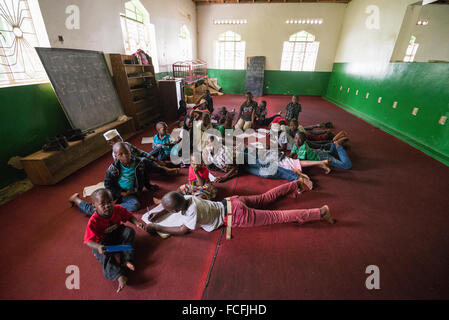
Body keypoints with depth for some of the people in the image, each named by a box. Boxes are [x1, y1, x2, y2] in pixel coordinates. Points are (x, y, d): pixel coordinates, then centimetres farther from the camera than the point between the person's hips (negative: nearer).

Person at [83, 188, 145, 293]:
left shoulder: (118, 209, -18)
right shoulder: (93, 221, -27)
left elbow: (129, 216, -5)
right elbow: (88, 241, -26)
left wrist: (137, 223, -26)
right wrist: (98, 247, -47)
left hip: (117, 235, 3)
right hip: (102, 242, -3)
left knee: (129, 231, -21)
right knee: (104, 254, -30)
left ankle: (126, 260, -23)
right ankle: (119, 276, -38)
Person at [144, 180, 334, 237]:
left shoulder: (192, 212, -21)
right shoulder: (186, 198, 2)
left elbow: (182, 230, -14)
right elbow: (174, 202, 23)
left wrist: (156, 227, -8)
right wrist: (160, 213, 14)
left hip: (236, 216, -8)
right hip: (232, 202, 8)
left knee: (278, 216, -4)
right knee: (266, 198, 22)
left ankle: (320, 213, 2)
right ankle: (295, 185, 34)